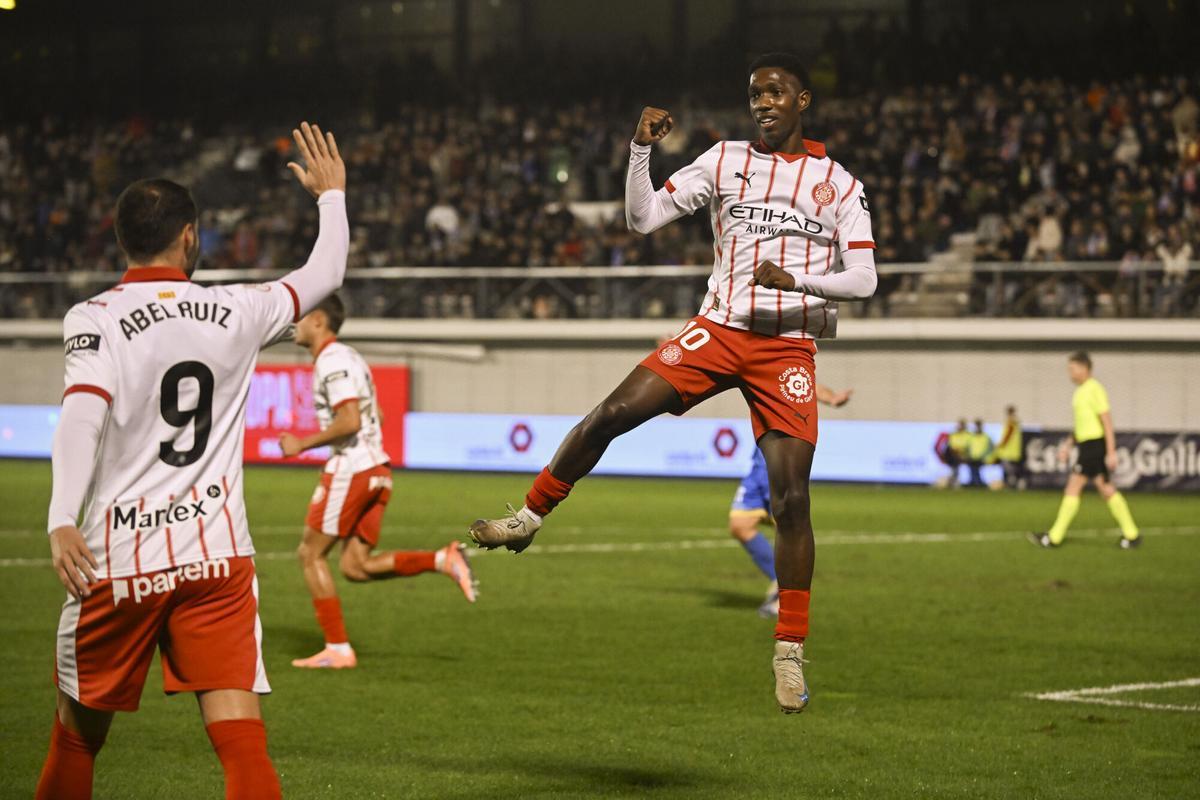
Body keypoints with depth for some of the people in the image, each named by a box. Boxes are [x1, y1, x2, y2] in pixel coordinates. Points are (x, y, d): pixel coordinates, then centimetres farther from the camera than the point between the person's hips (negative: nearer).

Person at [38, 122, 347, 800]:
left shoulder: (96, 318, -4)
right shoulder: (235, 312, 5)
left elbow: (84, 411, -20)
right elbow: (325, 274, 21)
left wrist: (62, 519, -28)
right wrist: (331, 194, 37)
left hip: (117, 560, -1)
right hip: (218, 551, 1)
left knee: (80, 734, 17)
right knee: (241, 737, -6)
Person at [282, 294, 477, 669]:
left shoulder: (332, 361, -14)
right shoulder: (347, 357, 18)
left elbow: (350, 421, -24)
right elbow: (376, 417, 24)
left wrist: (302, 444, -15)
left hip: (350, 469, -10)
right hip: (376, 469, 10)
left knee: (311, 554, 2)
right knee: (355, 567, 8)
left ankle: (338, 649, 2)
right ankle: (443, 560, -4)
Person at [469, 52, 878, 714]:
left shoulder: (838, 183, 5)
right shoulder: (726, 161, 9)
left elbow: (863, 279, -1)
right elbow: (642, 218, 6)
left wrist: (797, 280, -19)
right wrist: (641, 149, -9)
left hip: (789, 348, -2)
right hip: (719, 330, 2)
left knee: (791, 497, -9)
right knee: (609, 415, -14)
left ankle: (791, 653, 0)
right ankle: (528, 518, 7)